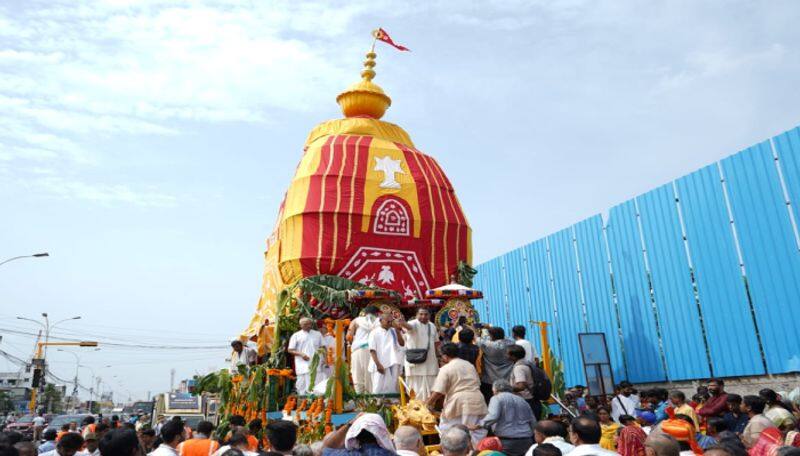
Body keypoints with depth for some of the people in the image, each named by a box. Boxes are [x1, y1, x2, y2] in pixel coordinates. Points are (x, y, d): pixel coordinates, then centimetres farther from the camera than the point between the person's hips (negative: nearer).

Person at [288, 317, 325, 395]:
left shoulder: (317, 334, 14)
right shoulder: (296, 336, 6)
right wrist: (301, 354, -12)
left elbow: (322, 347, 20)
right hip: (303, 367, -2)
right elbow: (290, 350, 3)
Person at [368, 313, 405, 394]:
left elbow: (402, 343, 2)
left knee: (392, 389, 7)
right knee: (379, 389, -5)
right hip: (381, 365, -5)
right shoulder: (375, 332, -2)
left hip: (393, 364, 5)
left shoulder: (393, 331, 12)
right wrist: (378, 364, -15)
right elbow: (372, 350, -7)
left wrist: (397, 330, -4)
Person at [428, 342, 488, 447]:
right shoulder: (470, 365, 18)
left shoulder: (445, 369, -4)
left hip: (458, 405, -6)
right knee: (478, 433, 9)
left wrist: (429, 402, 4)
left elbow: (438, 392, -9)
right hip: (477, 403, 6)